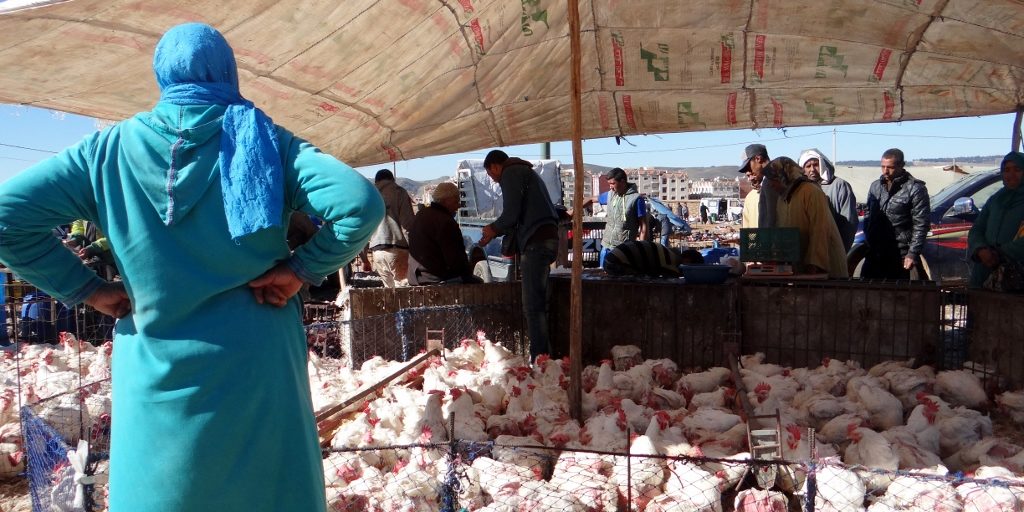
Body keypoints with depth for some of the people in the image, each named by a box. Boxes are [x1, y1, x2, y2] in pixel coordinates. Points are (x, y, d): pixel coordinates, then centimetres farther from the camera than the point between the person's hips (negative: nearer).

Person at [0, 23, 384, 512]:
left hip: (158, 375, 2)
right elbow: (360, 204, -17)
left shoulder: (112, 149, 1)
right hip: (256, 369, -1)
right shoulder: (263, 140, -4)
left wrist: (84, 288, 3)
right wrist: (300, 268, -8)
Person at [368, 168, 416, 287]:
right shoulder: (399, 193, 5)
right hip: (397, 248, -4)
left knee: (389, 288, 12)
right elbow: (407, 224, -6)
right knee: (403, 287, -4)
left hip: (377, 250, 5)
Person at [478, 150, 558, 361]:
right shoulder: (524, 171, 28)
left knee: (532, 306, -11)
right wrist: (497, 232, 26)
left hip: (536, 242, -10)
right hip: (546, 239, 10)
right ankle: (544, 355, 16)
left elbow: (511, 214, -12)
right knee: (538, 305, 13)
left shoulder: (511, 172, -3)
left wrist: (494, 229, 6)